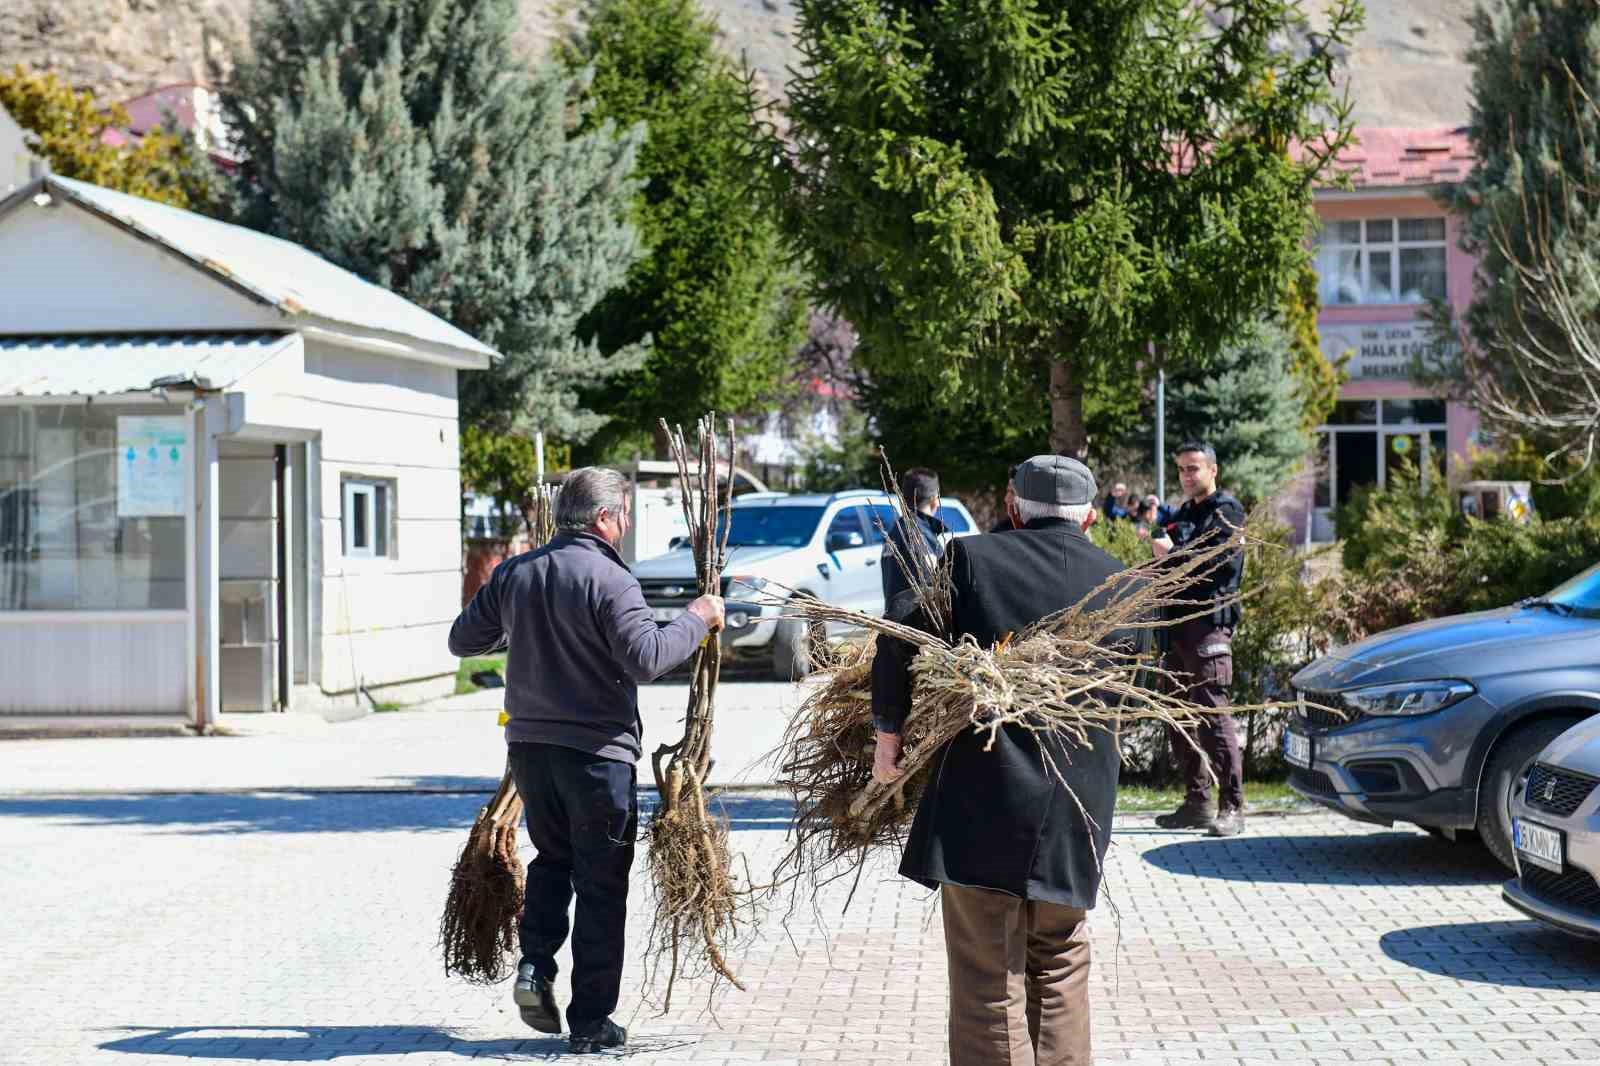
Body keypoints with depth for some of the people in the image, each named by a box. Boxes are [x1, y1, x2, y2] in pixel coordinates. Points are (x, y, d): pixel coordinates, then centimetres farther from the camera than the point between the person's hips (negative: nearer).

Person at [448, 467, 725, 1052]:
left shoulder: (513, 574, 5)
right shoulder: (609, 580, -14)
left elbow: (462, 640, 14)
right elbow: (645, 659, -24)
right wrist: (696, 620, -9)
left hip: (528, 743, 6)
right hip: (598, 751, -5)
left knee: (552, 859, 25)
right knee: (600, 885, 4)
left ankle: (535, 966, 6)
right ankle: (591, 1021, 7)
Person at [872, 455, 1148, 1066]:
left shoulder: (973, 558, -2)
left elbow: (899, 633, -9)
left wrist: (888, 733, 1)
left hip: (980, 809, -3)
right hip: (1074, 814, 3)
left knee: (988, 982, 3)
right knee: (1058, 965, 22)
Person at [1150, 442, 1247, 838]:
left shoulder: (1226, 510, -2)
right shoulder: (1181, 515, 22)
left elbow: (1224, 561, -17)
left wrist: (1172, 553, -11)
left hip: (1208, 623, -9)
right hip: (1177, 623, 9)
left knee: (1212, 714, -12)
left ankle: (1232, 807, -10)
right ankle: (1196, 801, 16)